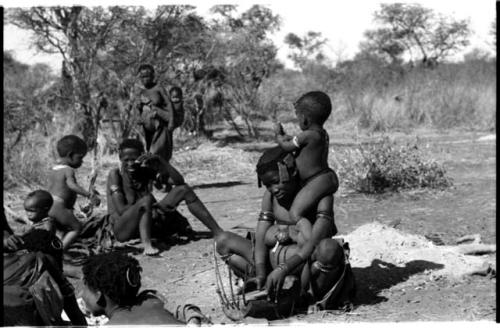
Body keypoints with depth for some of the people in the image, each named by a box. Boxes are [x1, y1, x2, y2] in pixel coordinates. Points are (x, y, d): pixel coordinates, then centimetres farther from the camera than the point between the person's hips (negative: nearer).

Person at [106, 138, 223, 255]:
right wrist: (155, 206, -22)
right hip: (122, 229, -6)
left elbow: (179, 181, -8)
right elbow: (120, 209, -21)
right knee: (147, 199, -34)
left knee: (183, 189, -2)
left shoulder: (146, 170, 3)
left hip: (148, 221, 6)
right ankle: (147, 244, -48)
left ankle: (218, 232, -5)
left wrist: (159, 160, -20)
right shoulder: (115, 175, -10)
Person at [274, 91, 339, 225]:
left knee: (295, 213, -17)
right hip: (329, 178, 10)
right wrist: (284, 136, 24)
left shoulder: (306, 136, -19)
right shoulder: (323, 134, 8)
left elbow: (286, 146, -5)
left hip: (317, 182, -10)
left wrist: (278, 134, 12)